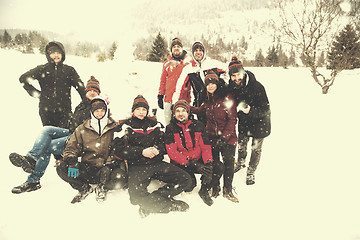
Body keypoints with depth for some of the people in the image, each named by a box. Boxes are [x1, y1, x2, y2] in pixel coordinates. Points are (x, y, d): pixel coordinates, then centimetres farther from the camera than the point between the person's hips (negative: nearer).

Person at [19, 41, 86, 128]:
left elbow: (80, 87, 1)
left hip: (64, 111, -1)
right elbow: (23, 79, 13)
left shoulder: (69, 70, 7)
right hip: (46, 111, 1)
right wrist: (35, 93, 6)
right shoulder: (42, 69, 6)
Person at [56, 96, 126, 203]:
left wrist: (109, 164, -15)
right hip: (87, 169, 2)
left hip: (108, 167, -2)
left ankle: (102, 188, 0)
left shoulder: (115, 127, 6)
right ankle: (85, 188, 1)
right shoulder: (82, 129, 10)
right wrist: (72, 162, -14)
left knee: (121, 176, -34)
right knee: (61, 168, -22)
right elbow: (71, 148, 9)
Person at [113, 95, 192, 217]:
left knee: (185, 179, -16)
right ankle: (171, 205, -15)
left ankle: (150, 204, -19)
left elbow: (166, 144, 18)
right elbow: (119, 150, -1)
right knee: (136, 196, -30)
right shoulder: (127, 126, 9)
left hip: (157, 163, 4)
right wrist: (142, 152, -13)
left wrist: (158, 149, -6)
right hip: (137, 166, -3)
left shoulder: (155, 124, 18)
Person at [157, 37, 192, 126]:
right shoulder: (167, 63, 13)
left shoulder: (189, 61, 8)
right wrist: (160, 95, 11)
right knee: (168, 122, 4)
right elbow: (163, 80, 16)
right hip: (169, 98, 2)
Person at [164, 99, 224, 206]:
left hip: (198, 160, 3)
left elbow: (205, 146, 1)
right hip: (181, 164, -3)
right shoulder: (170, 129, -4)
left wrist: (208, 162, -19)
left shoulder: (198, 125, 3)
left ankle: (204, 190, 5)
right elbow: (172, 152, -14)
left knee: (219, 167, -20)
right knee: (189, 184, -30)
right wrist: (192, 164, -24)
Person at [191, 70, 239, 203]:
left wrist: (224, 137, -20)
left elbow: (232, 120, -12)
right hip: (212, 137, 4)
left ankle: (227, 190, 4)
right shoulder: (208, 100, 11)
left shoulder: (227, 98, -8)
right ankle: (215, 188, 20)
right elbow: (199, 110, 32)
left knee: (228, 161, -12)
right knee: (213, 163, 1)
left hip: (227, 137, -4)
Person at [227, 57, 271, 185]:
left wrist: (250, 111, -40)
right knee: (241, 144, 17)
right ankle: (241, 162, 47)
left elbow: (265, 109, -27)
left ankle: (251, 172, 28)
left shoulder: (257, 87, -29)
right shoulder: (231, 87, -13)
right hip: (244, 121, 4)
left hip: (259, 122, -4)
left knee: (256, 148, 8)